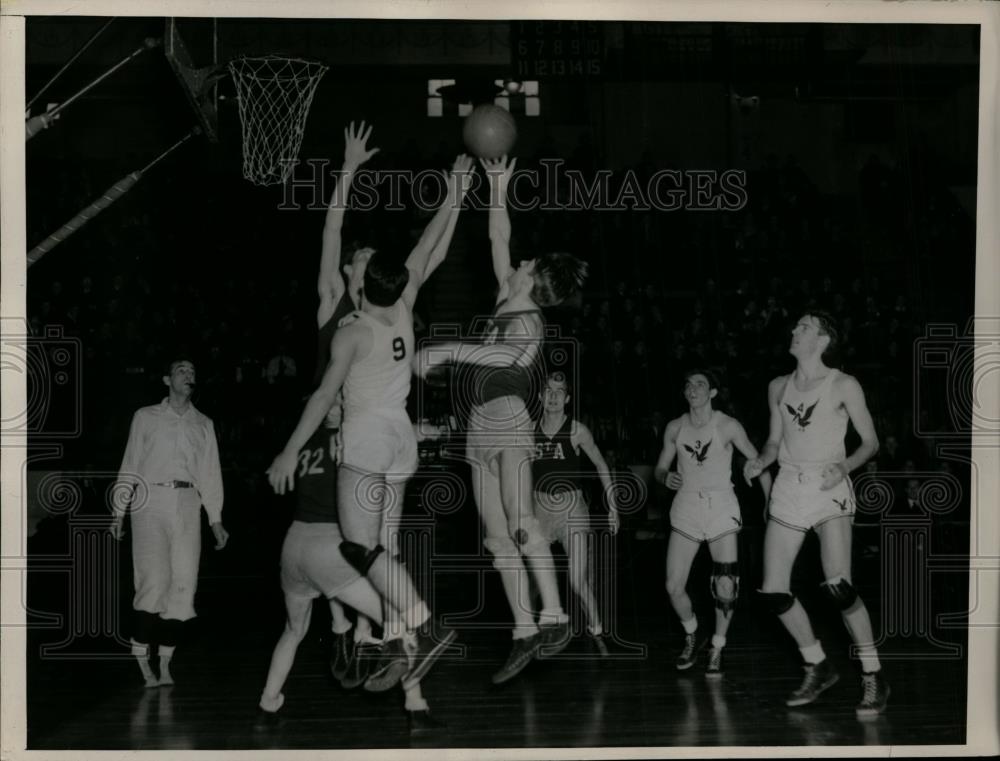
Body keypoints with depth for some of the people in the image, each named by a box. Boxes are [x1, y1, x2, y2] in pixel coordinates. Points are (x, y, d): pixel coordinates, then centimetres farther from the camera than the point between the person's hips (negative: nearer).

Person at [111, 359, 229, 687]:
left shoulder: (203, 424, 16)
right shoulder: (146, 417, 10)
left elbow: (210, 472, 13)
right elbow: (130, 466, 8)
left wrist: (215, 520, 6)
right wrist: (119, 512, 1)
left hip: (187, 506, 3)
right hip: (151, 503, -3)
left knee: (182, 586, -5)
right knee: (154, 581, -13)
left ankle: (165, 664, 1)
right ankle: (141, 659, -3)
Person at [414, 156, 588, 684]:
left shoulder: (527, 323, -7)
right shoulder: (507, 299, 17)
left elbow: (507, 355, -29)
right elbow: (499, 240, 27)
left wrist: (447, 351, -28)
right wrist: (498, 190, 27)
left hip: (508, 422, -9)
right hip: (481, 427, 9)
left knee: (519, 522, -25)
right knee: (498, 538, 2)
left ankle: (553, 615, -29)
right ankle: (525, 632, 0)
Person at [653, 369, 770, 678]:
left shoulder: (728, 426, -5)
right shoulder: (675, 428, 4)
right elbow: (659, 468, 13)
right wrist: (666, 477, -11)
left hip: (721, 507, -2)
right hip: (686, 508, 3)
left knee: (726, 588, -12)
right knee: (674, 586, -5)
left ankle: (717, 649, 10)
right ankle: (691, 636, 24)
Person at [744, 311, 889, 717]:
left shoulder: (843, 386, -1)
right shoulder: (779, 387, 12)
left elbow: (870, 441, 1)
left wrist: (845, 466, -17)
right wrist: (760, 462, 0)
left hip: (829, 489, -5)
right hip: (789, 490, 5)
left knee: (838, 586, -21)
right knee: (773, 591, -2)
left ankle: (873, 678, -8)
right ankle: (818, 668, 18)